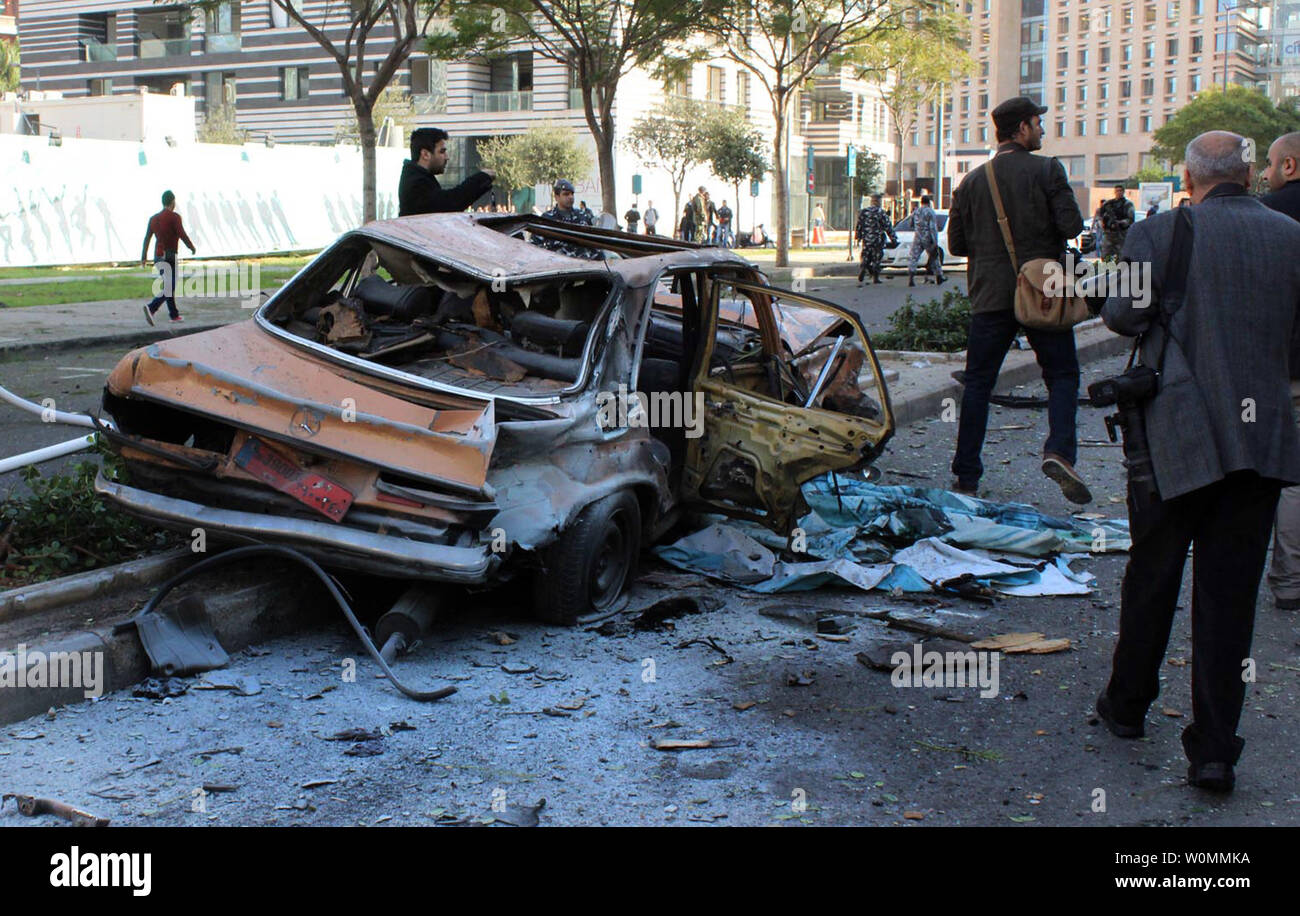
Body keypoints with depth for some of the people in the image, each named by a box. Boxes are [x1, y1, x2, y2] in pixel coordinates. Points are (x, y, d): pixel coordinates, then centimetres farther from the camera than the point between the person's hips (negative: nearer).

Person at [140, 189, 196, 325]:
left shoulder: (153, 218, 10)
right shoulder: (174, 217, -9)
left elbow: (147, 238, 6)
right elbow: (182, 235, -14)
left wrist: (144, 257, 8)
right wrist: (192, 248, 2)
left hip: (158, 256, 7)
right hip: (170, 257, -7)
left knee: (169, 286, 17)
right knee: (169, 288, -7)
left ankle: (174, 315, 20)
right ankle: (151, 308, -25)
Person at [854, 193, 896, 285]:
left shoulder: (863, 211, 3)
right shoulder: (881, 213, -9)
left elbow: (858, 225, 8)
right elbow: (888, 227, -7)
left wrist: (858, 237, 18)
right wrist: (894, 239, -1)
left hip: (866, 240, 4)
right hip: (877, 240, -4)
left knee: (865, 260, 8)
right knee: (876, 259, 8)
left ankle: (860, 280, -6)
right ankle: (875, 278, 11)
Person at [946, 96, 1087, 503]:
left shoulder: (972, 180, 6)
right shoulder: (1046, 170, -5)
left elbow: (956, 242, 8)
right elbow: (1072, 225, -11)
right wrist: (1044, 233, 10)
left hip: (990, 296, 3)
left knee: (978, 382, 8)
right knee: (1062, 374, 8)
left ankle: (966, 476, 9)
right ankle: (1059, 450, -15)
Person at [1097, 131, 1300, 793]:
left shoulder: (1160, 233, -7)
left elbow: (1123, 315, -12)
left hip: (1178, 435, -2)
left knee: (1152, 578, 15)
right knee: (1230, 595, 6)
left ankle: (1127, 704, 31)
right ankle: (1215, 750, 8)